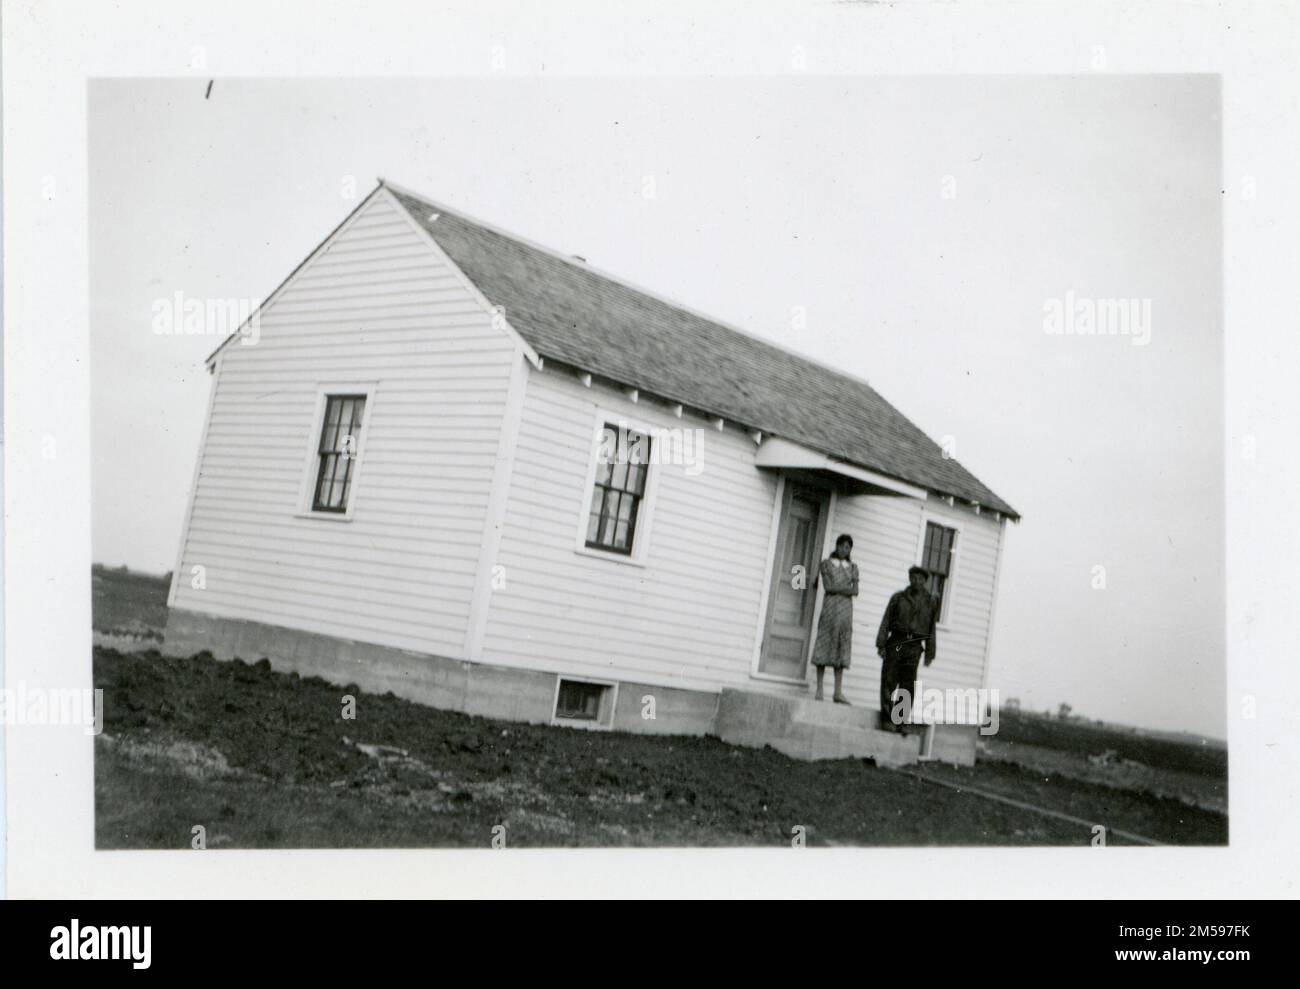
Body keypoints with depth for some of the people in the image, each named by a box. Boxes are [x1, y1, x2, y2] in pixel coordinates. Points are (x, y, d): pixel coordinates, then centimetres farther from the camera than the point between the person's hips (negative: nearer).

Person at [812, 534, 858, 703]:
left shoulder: (852, 567, 15)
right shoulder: (826, 563, 6)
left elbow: (855, 591, 3)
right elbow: (827, 587, -6)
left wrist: (837, 588, -10)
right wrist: (846, 588, -6)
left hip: (846, 608, 3)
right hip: (830, 607, -3)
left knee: (842, 650, -1)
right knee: (824, 646, -6)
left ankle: (838, 692, -2)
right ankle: (819, 690, -5)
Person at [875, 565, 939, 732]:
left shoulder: (931, 601, 10)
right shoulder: (898, 598, 9)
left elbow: (931, 629, 11)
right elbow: (886, 622, 4)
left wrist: (930, 653, 7)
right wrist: (881, 644, -5)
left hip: (914, 648, 0)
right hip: (895, 643, 0)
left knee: (907, 685, -3)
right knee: (889, 681, -5)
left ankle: (900, 723, 0)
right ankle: (887, 720, -3)